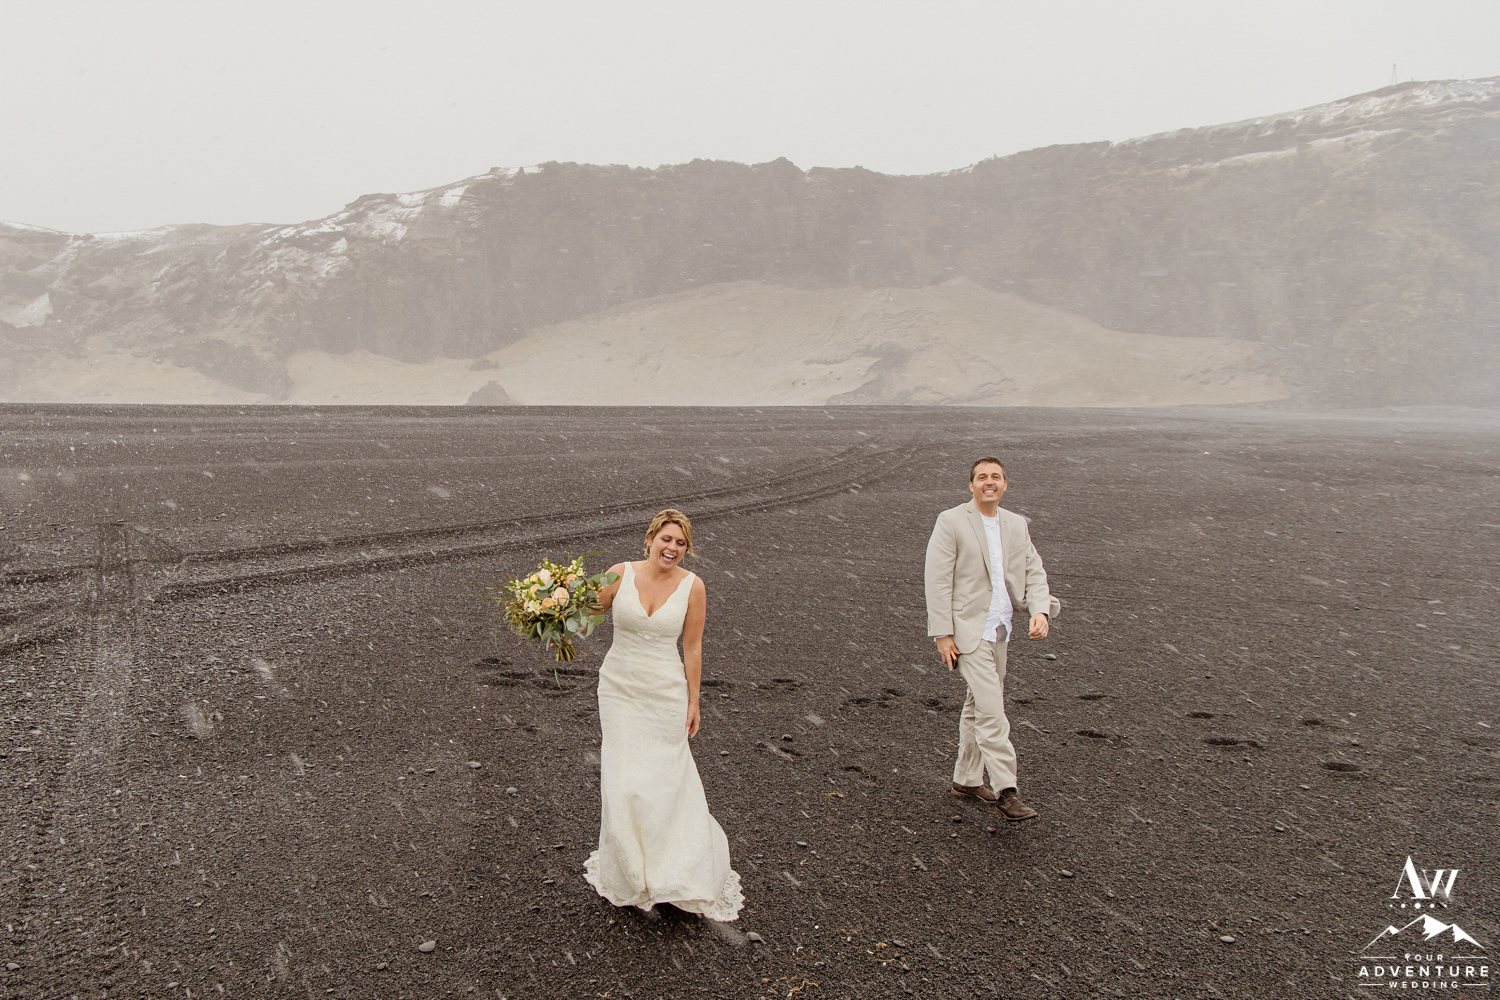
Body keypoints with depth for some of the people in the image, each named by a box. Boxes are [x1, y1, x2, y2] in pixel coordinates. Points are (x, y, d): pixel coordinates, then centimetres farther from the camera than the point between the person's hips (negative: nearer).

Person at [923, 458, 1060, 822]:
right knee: (991, 709, -12)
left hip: (1000, 631, 7)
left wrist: (1041, 611, -11)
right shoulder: (951, 522, -9)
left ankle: (966, 779, 29)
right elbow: (937, 580, -11)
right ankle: (1006, 791, -9)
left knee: (978, 707, 16)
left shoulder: (1016, 525, 10)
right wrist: (942, 634, -15)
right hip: (968, 630, -7)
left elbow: (1034, 572, 9)